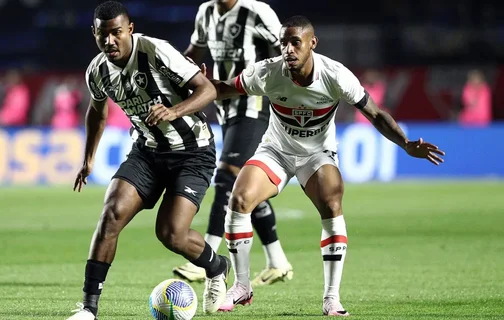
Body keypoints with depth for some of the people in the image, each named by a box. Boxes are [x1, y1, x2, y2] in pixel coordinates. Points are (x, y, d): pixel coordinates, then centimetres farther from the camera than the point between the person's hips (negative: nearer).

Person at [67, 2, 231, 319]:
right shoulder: (97, 72, -4)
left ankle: (218, 269, 18)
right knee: (112, 214, -16)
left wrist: (173, 112, -38)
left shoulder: (156, 52, -23)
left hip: (193, 152, -5)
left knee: (171, 234, -17)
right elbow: (98, 110, 20)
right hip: (148, 150, 5)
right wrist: (89, 159, 22)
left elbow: (207, 89, -21)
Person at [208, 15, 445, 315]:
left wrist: (407, 145, -31)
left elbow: (376, 115, -18)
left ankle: (332, 298, -17)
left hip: (318, 153, -1)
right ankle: (242, 287, -3)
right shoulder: (267, 72, -21)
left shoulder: (336, 76, -24)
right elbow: (224, 89, -8)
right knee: (239, 200, -21)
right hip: (276, 150, 1)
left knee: (332, 206, -27)